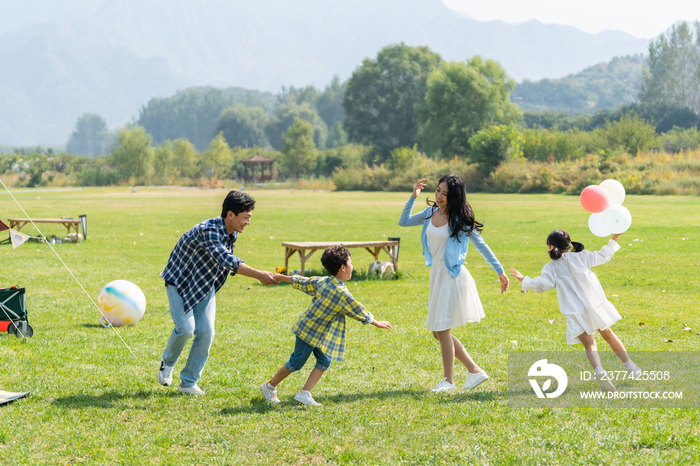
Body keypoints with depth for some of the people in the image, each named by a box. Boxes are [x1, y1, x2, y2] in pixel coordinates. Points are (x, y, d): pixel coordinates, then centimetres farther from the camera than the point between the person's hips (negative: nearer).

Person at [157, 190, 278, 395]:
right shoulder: (209, 231, -33)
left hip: (205, 286, 7)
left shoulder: (232, 233, -5)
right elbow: (227, 261, -45)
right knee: (185, 328, -18)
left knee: (206, 332, -6)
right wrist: (259, 275, -48)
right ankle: (167, 363, 13)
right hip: (180, 281, -7)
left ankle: (189, 382, 5)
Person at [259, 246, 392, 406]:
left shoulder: (322, 282, 2)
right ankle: (269, 387, 18)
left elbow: (302, 282, 13)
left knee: (324, 361, 4)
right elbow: (358, 311, -13)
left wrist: (280, 277, 26)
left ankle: (304, 393, 1)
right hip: (310, 331, -9)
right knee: (296, 363, 3)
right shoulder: (341, 292, -22)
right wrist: (376, 323, -1)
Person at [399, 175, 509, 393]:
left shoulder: (460, 219, -9)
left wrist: (500, 271, -2)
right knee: (438, 331, 9)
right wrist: (413, 196, 3)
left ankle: (448, 380, 9)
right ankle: (475, 370, 17)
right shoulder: (430, 213, 8)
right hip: (436, 274, 7)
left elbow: (481, 245, -3)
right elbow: (403, 222, 14)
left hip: (452, 275, -7)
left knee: (442, 330, -5)